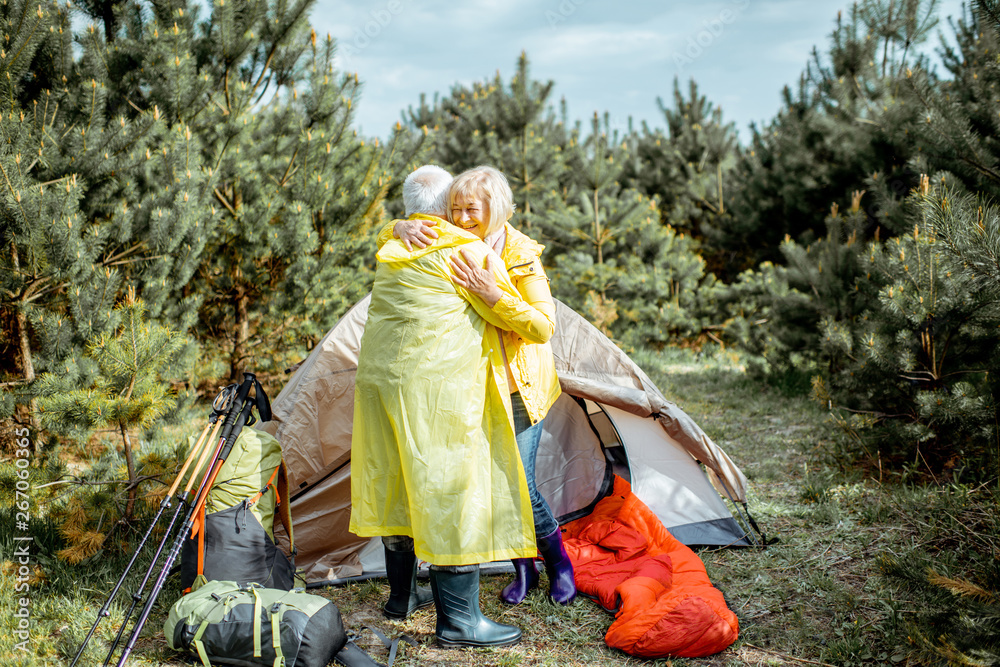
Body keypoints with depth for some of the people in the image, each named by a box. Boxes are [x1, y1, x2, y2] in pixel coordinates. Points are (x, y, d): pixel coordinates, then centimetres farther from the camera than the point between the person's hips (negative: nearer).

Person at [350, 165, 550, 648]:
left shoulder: (389, 252, 15)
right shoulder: (464, 250, -7)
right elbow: (506, 309, -3)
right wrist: (539, 328, 18)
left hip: (379, 376, 8)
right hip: (437, 384, -8)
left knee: (395, 483, 17)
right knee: (452, 488, -3)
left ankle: (401, 595, 31)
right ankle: (458, 620, 1)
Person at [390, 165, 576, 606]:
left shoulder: (522, 255, -16)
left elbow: (545, 325, -23)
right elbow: (388, 237, 0)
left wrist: (493, 295, -37)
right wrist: (403, 228, -25)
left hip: (518, 385, -4)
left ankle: (559, 562, 18)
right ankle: (523, 568, 25)